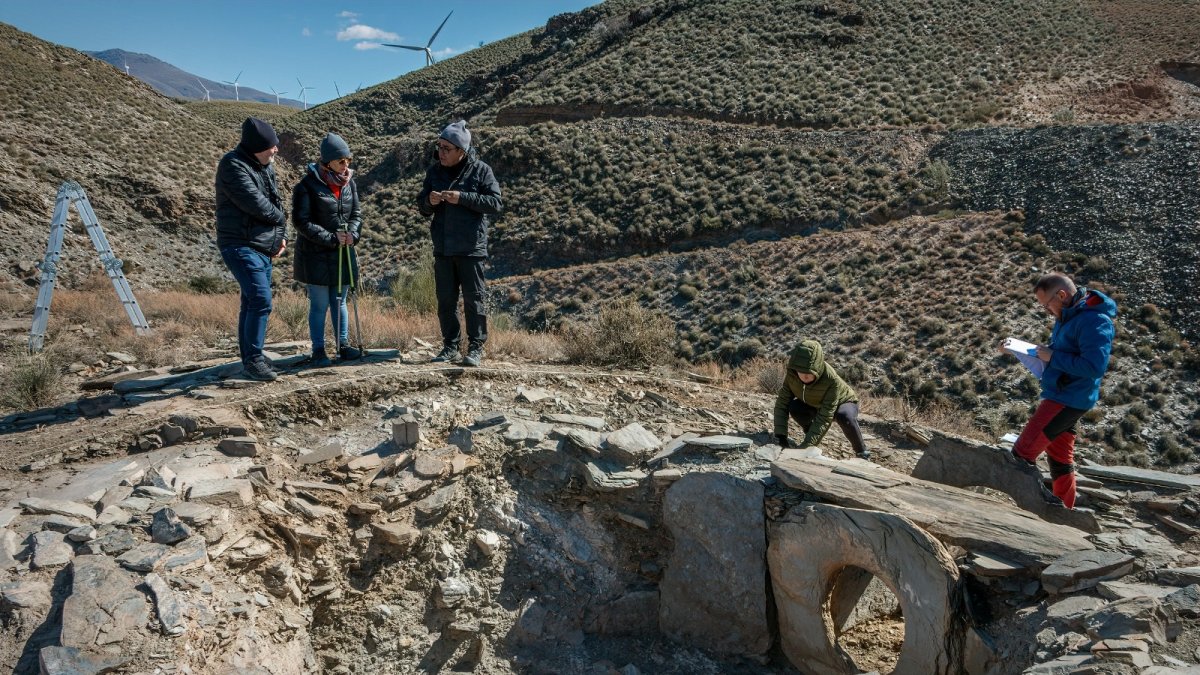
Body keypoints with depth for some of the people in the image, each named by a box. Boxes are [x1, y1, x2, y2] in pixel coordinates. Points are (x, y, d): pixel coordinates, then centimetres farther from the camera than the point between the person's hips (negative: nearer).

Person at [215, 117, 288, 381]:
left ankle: (248, 355, 22)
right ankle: (253, 359, -5)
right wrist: (281, 219, -4)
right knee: (261, 300, -15)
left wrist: (281, 236, 7)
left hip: (264, 247, 8)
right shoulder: (233, 166, -15)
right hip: (241, 246, -8)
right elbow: (255, 203, -21)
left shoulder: (264, 166, 12)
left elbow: (275, 202, 19)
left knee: (252, 301, 13)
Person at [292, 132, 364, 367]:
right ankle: (318, 350, 10)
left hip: (342, 254, 5)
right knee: (320, 304, 1)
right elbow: (301, 221, -13)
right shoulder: (307, 185, -12)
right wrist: (330, 238, -19)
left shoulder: (349, 183, 5)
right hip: (316, 254, -5)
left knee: (339, 301, 12)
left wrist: (353, 233, -11)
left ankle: (344, 346, 20)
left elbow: (357, 213, 10)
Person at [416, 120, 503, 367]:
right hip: (442, 248, 5)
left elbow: (496, 203, -12)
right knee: (445, 301, 9)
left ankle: (475, 348, 9)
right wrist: (430, 202, -10)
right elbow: (422, 206, 14)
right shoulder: (435, 171, 9)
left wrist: (462, 198, -20)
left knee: (474, 299, 0)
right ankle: (450, 346, 19)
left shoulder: (481, 170, -5)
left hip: (471, 248, -5)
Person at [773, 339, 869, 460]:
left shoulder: (832, 380, -41)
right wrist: (780, 435, -36)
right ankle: (811, 431, 4)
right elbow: (782, 402, -26)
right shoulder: (791, 374, -29)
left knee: (845, 417, -38)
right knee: (794, 407, -27)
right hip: (815, 405, 4)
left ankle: (862, 452, -13)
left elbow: (824, 417, -41)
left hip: (842, 403, -4)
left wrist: (806, 444, -46)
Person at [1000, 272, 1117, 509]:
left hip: (1068, 400, -10)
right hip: (1062, 397, 10)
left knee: (1022, 453, -11)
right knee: (1059, 458, 20)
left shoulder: (1093, 321, -21)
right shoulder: (1068, 316, 10)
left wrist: (1053, 357, -21)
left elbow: (1094, 367, -29)